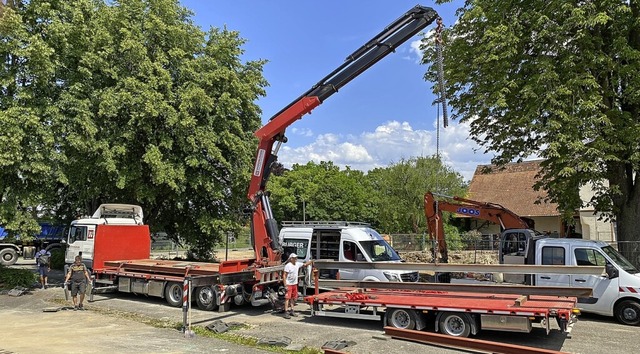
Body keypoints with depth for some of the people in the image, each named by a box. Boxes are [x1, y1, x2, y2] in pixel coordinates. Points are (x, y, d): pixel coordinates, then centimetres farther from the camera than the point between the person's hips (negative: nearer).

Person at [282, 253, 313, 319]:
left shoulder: (297, 264, 4)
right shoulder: (288, 266, -16)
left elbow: (304, 264, 17)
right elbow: (284, 276, -16)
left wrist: (311, 261, 3)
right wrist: (285, 285, -20)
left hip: (295, 284, 8)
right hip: (289, 284, -8)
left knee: (293, 298, 14)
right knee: (287, 298, -6)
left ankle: (291, 311, 24)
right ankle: (286, 312, -4)